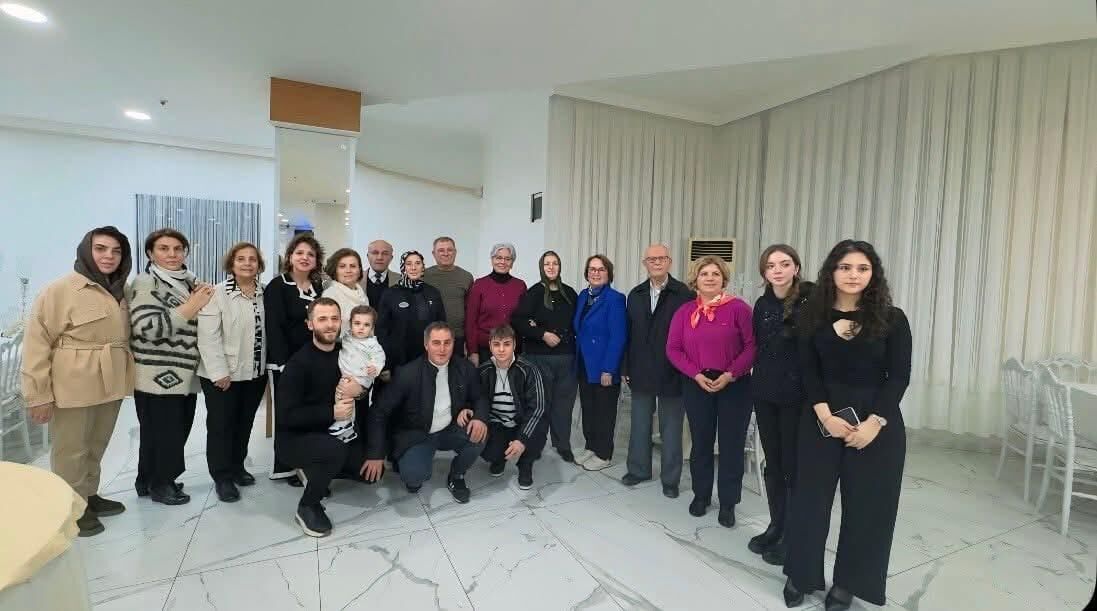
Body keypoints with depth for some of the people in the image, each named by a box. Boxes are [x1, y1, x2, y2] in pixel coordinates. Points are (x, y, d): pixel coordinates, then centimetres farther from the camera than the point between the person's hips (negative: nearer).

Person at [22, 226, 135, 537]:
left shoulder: (119, 292, 8)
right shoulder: (59, 290, -11)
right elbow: (37, 343, -12)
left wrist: (124, 378, 12)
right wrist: (39, 394, -14)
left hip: (110, 385, 6)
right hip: (74, 387, -5)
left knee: (96, 447, 17)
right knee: (71, 451, 8)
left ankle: (89, 496, 33)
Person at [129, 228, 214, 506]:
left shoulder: (189, 282, 12)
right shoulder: (145, 283, -10)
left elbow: (199, 322, 23)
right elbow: (146, 327, -22)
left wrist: (206, 299, 2)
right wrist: (190, 307, -21)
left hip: (184, 374, 8)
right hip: (158, 375, -7)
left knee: (178, 430, 15)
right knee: (161, 431, 3)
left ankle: (149, 480, 31)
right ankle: (159, 483, 21)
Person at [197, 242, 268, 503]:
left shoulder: (264, 294, 3)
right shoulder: (216, 294, -10)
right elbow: (208, 337, -15)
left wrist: (268, 364, 4)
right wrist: (219, 371, -18)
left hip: (256, 372, 4)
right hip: (223, 374, -4)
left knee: (245, 423, 16)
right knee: (221, 425, 8)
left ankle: (237, 466, 33)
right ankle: (222, 476, 21)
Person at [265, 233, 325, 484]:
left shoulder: (318, 287, 11)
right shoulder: (277, 286, -6)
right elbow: (273, 327, -13)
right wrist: (284, 363, -19)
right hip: (285, 361, -5)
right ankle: (284, 466, 16)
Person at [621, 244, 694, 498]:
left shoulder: (685, 294, -9)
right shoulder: (635, 295, 7)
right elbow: (629, 334, 7)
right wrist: (626, 368, 5)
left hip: (671, 373, -4)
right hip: (641, 372, 4)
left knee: (671, 428, 10)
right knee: (639, 424, 16)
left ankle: (670, 478, 25)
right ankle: (638, 469, 33)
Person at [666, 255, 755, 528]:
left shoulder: (738, 308, -6)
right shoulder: (684, 312, 4)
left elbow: (752, 346, -9)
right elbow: (673, 349, 1)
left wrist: (730, 375, -16)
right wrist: (696, 375, -10)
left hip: (734, 386, -2)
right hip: (696, 386, 3)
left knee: (731, 444, 6)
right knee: (700, 442, 12)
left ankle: (728, 503, 22)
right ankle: (701, 495, 30)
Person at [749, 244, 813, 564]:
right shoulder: (762, 304, 6)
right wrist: (761, 378, 9)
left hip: (797, 395, -5)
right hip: (765, 393, 5)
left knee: (794, 466, 6)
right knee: (772, 463, 15)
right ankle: (776, 526, 31)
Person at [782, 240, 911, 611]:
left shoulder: (892, 319, -3)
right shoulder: (814, 316, 0)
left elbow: (899, 377, -6)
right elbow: (808, 371, -2)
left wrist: (873, 423, -16)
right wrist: (825, 415, -14)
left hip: (877, 422, 0)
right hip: (822, 419, 1)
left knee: (866, 502, 10)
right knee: (811, 495, 8)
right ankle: (801, 574, 27)